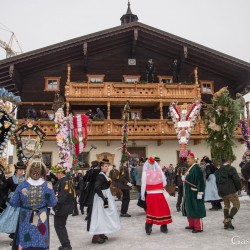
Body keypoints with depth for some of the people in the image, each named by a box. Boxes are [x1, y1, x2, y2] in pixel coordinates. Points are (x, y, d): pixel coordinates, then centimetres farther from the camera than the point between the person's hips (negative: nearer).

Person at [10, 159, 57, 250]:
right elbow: (53, 203, -7)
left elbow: (13, 203, -6)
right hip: (41, 220, 0)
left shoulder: (22, 185, -13)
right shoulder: (47, 185, -14)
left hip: (25, 219, 0)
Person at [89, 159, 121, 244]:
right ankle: (96, 236, 3)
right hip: (102, 198, -10)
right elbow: (97, 188, -27)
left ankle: (101, 233, 28)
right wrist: (104, 199, -27)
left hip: (105, 197, 10)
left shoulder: (104, 175, 10)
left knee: (104, 216, 17)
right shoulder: (100, 175, -19)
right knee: (100, 216, -4)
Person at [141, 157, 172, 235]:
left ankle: (148, 229, 8)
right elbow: (164, 183, 1)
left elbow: (143, 184, -5)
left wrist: (142, 195, 2)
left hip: (150, 195, 0)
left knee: (151, 210, 10)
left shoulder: (145, 172, -7)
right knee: (163, 209, 14)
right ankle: (164, 228, 23)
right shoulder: (160, 171, -2)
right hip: (160, 194, 1)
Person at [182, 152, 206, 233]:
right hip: (189, 193, 10)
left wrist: (200, 193, -24)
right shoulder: (190, 168, 12)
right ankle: (192, 225, 27)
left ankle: (198, 227, 6)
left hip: (194, 193, -10)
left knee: (196, 210, -3)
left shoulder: (196, 168, -17)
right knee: (189, 209, 16)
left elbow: (201, 181, -21)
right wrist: (185, 179, 8)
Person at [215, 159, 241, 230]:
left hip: (221, 191, 7)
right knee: (236, 204, 3)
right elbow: (236, 179, -13)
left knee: (226, 205, 18)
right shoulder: (231, 168, -8)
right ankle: (228, 219, -14)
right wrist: (238, 188, 3)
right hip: (230, 190, -7)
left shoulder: (218, 171, 14)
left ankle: (226, 223, 14)